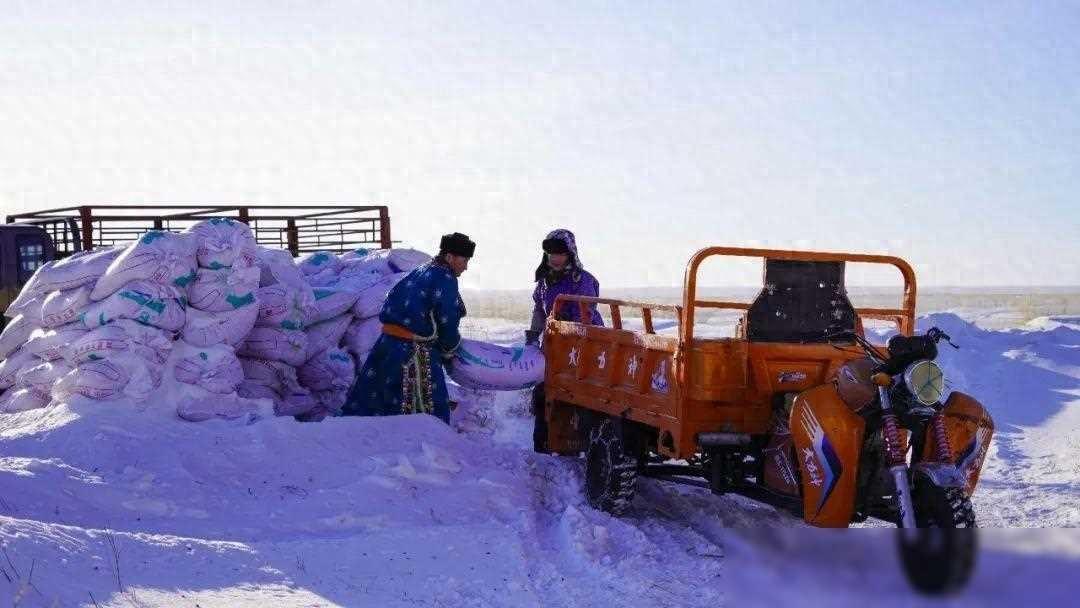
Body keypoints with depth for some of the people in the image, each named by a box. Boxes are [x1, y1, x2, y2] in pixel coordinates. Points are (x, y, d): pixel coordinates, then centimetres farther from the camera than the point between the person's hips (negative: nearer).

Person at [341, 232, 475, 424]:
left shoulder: (419, 273, 16)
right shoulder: (445, 279, -10)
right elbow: (447, 322, -12)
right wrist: (449, 351, 6)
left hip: (388, 342, 8)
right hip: (415, 354, -8)